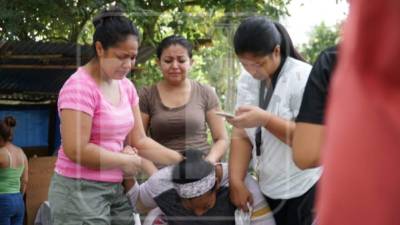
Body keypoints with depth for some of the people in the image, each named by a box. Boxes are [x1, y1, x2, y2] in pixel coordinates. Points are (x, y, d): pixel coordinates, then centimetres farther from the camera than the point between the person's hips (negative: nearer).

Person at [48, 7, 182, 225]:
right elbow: (76, 149, -20)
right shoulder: (80, 86, -15)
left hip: (116, 189, 7)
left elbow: (139, 141, 12)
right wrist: (124, 161, -9)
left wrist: (181, 160, 1)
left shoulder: (126, 86, 10)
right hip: (80, 191, -7)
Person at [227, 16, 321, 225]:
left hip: (303, 191, -6)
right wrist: (236, 181, -9)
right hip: (267, 190, 6)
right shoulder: (247, 81, 4)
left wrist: (264, 119, -28)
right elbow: (241, 135, 2)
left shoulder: (303, 78, -15)